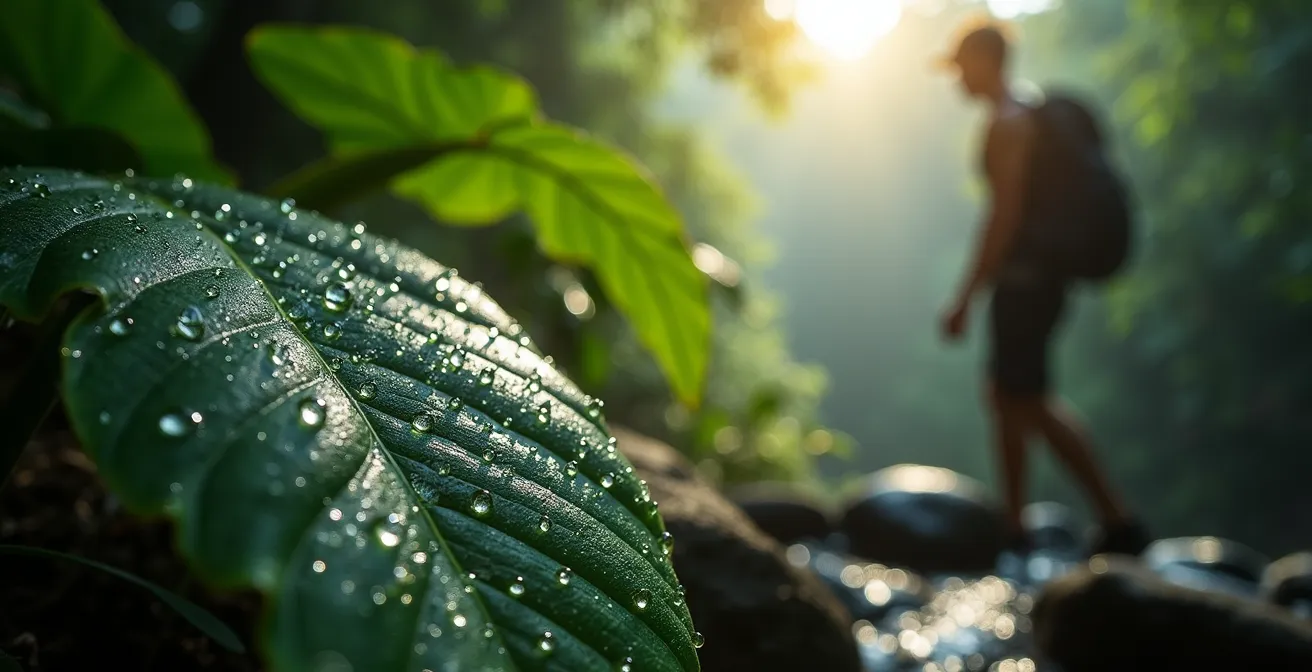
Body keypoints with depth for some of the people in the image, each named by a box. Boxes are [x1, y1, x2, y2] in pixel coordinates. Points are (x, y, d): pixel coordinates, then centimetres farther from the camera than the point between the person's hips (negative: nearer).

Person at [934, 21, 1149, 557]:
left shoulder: (1008, 123, -13)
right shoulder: (1026, 116, 18)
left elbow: (1003, 215, -21)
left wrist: (966, 297, -20)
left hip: (1024, 280, -10)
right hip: (1033, 277, 10)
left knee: (1031, 402, -5)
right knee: (1006, 397, 13)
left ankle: (1117, 520, 0)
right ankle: (1013, 528, 20)